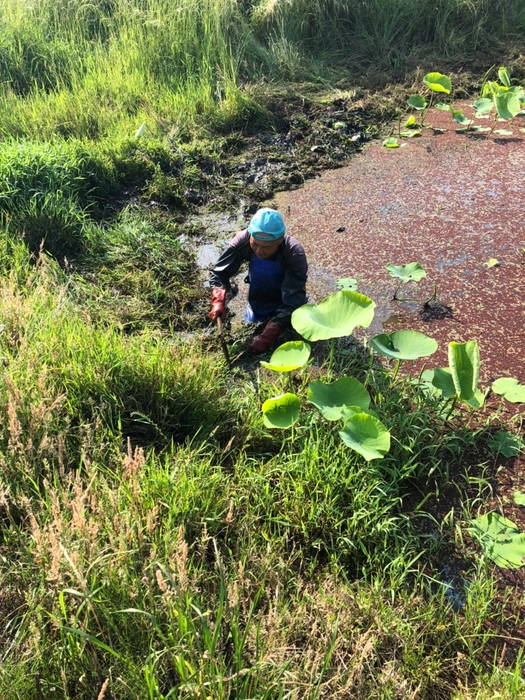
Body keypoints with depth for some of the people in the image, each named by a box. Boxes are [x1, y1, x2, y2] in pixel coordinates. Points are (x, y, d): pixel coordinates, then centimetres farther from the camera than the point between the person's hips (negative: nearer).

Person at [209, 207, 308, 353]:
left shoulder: (294, 254, -36)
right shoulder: (243, 240, -29)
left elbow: (292, 302, -35)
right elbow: (219, 273, -17)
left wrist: (266, 337, -42)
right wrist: (218, 302, -36)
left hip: (284, 309, -3)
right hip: (256, 307, 3)